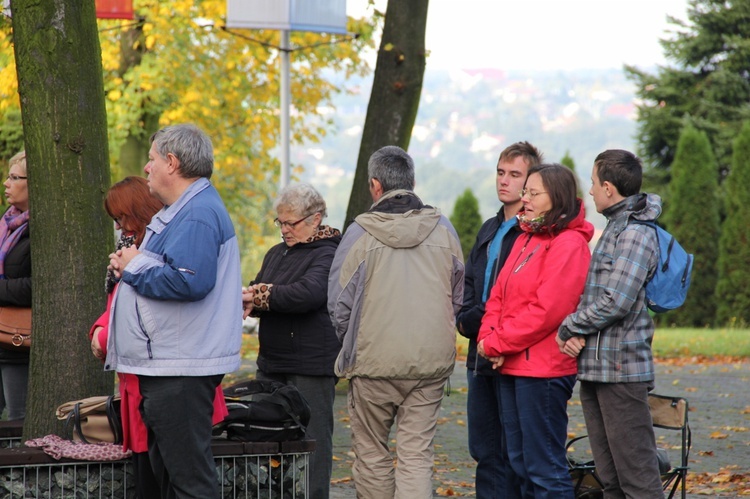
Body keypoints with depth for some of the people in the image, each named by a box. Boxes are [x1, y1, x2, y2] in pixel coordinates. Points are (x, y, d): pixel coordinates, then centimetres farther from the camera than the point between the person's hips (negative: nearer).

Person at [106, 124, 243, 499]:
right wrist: (128, 264, 9)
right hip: (163, 366, 12)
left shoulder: (198, 214, -16)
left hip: (182, 371, -12)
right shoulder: (179, 211, 20)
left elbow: (189, 281, -29)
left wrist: (134, 268, -15)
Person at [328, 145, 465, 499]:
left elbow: (338, 304, -2)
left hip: (374, 362, -3)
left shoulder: (360, 233, -7)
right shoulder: (443, 229, 3)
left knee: (371, 453, 11)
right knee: (417, 455, 2)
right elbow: (459, 297, 12)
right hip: (431, 362, 3)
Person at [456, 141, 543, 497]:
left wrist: (477, 320, -14)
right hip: (482, 357, 9)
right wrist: (466, 318, 4)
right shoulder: (490, 229, 19)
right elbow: (469, 282, 25)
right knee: (485, 451, 12)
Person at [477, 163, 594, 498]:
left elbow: (547, 310, -20)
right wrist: (487, 337, -4)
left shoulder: (569, 244, -12)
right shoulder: (526, 239, 17)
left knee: (545, 468, -6)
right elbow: (498, 296, 15)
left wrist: (497, 344, -14)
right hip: (512, 368, 10)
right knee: (520, 462, 15)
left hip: (543, 370, -10)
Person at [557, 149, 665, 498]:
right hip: (594, 367, 10)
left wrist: (569, 329, -7)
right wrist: (576, 334, 1)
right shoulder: (612, 229, 18)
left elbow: (616, 302, -20)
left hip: (622, 368, -10)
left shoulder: (636, 233, -12)